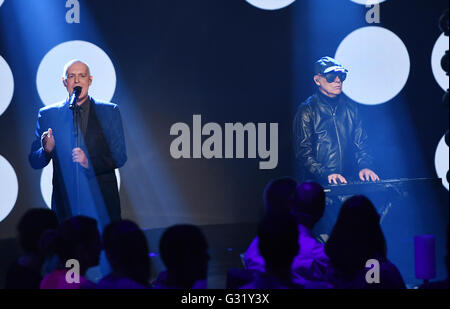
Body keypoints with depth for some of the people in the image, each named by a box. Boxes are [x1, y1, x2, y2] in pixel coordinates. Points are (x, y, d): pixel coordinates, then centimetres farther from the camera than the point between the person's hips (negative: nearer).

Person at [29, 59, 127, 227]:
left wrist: (90, 162, -15)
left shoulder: (110, 112, 6)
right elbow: (34, 162, 8)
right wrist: (47, 150, -14)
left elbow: (120, 158, 2)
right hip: (66, 204, 0)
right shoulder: (47, 115, 8)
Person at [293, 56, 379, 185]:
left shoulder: (350, 107, 16)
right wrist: (326, 174, -19)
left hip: (350, 182, 4)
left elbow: (361, 143, 17)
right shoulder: (306, 111, 0)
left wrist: (364, 166, -2)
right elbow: (303, 152, -6)